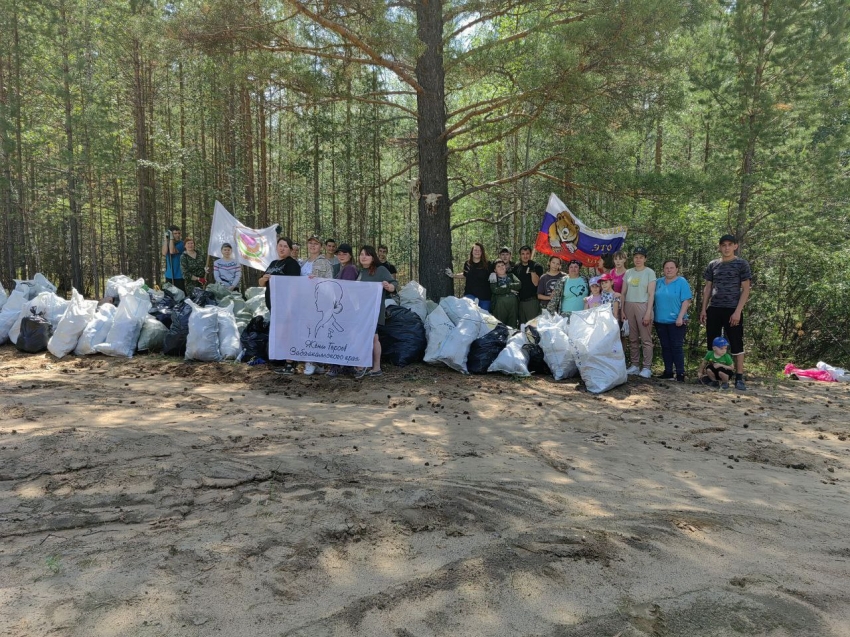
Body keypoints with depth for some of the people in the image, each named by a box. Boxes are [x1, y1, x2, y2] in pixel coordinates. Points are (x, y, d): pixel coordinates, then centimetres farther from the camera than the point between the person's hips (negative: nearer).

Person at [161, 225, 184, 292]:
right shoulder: (167, 243, 8)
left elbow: (172, 251, -20)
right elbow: (164, 253, -11)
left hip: (179, 276, -4)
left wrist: (171, 238, -15)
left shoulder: (180, 244, -4)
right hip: (169, 276, 4)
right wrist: (165, 239, -9)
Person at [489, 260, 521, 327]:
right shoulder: (494, 277, 7)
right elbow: (495, 290, -9)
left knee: (512, 326, 4)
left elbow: (519, 285, 1)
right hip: (499, 304, -3)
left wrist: (507, 286, -8)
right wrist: (510, 290, -3)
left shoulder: (511, 275, 17)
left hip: (513, 304, 3)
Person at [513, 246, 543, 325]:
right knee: (521, 324, 13)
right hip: (520, 300, 5)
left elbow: (536, 283, -13)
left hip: (532, 300, -5)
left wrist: (532, 270, -22)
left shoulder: (537, 266, -3)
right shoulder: (516, 267, 11)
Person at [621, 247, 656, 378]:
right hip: (629, 306, 4)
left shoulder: (649, 272, 1)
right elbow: (623, 293, 13)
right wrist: (622, 310, 5)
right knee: (633, 338, 6)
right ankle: (634, 365, 12)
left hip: (643, 306, -4)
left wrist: (648, 313, -12)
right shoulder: (628, 272, 12)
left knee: (646, 339, -4)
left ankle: (647, 367, -3)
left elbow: (651, 294, -5)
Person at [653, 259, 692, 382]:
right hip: (660, 321, 5)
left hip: (676, 321, -5)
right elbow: (654, 300, 18)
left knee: (677, 347, -4)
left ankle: (680, 373, 1)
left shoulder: (682, 282, -4)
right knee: (665, 347, 9)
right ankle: (668, 372, 16)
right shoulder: (658, 282, 11)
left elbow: (686, 301, -9)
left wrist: (680, 317, -17)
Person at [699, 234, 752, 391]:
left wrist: (738, 311, -12)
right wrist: (704, 309, 6)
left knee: (736, 344, -1)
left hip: (733, 310, -4)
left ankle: (739, 378, 2)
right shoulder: (713, 265, 11)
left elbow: (746, 289, -3)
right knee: (712, 343, 7)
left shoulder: (741, 264, 1)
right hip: (713, 309, 4)